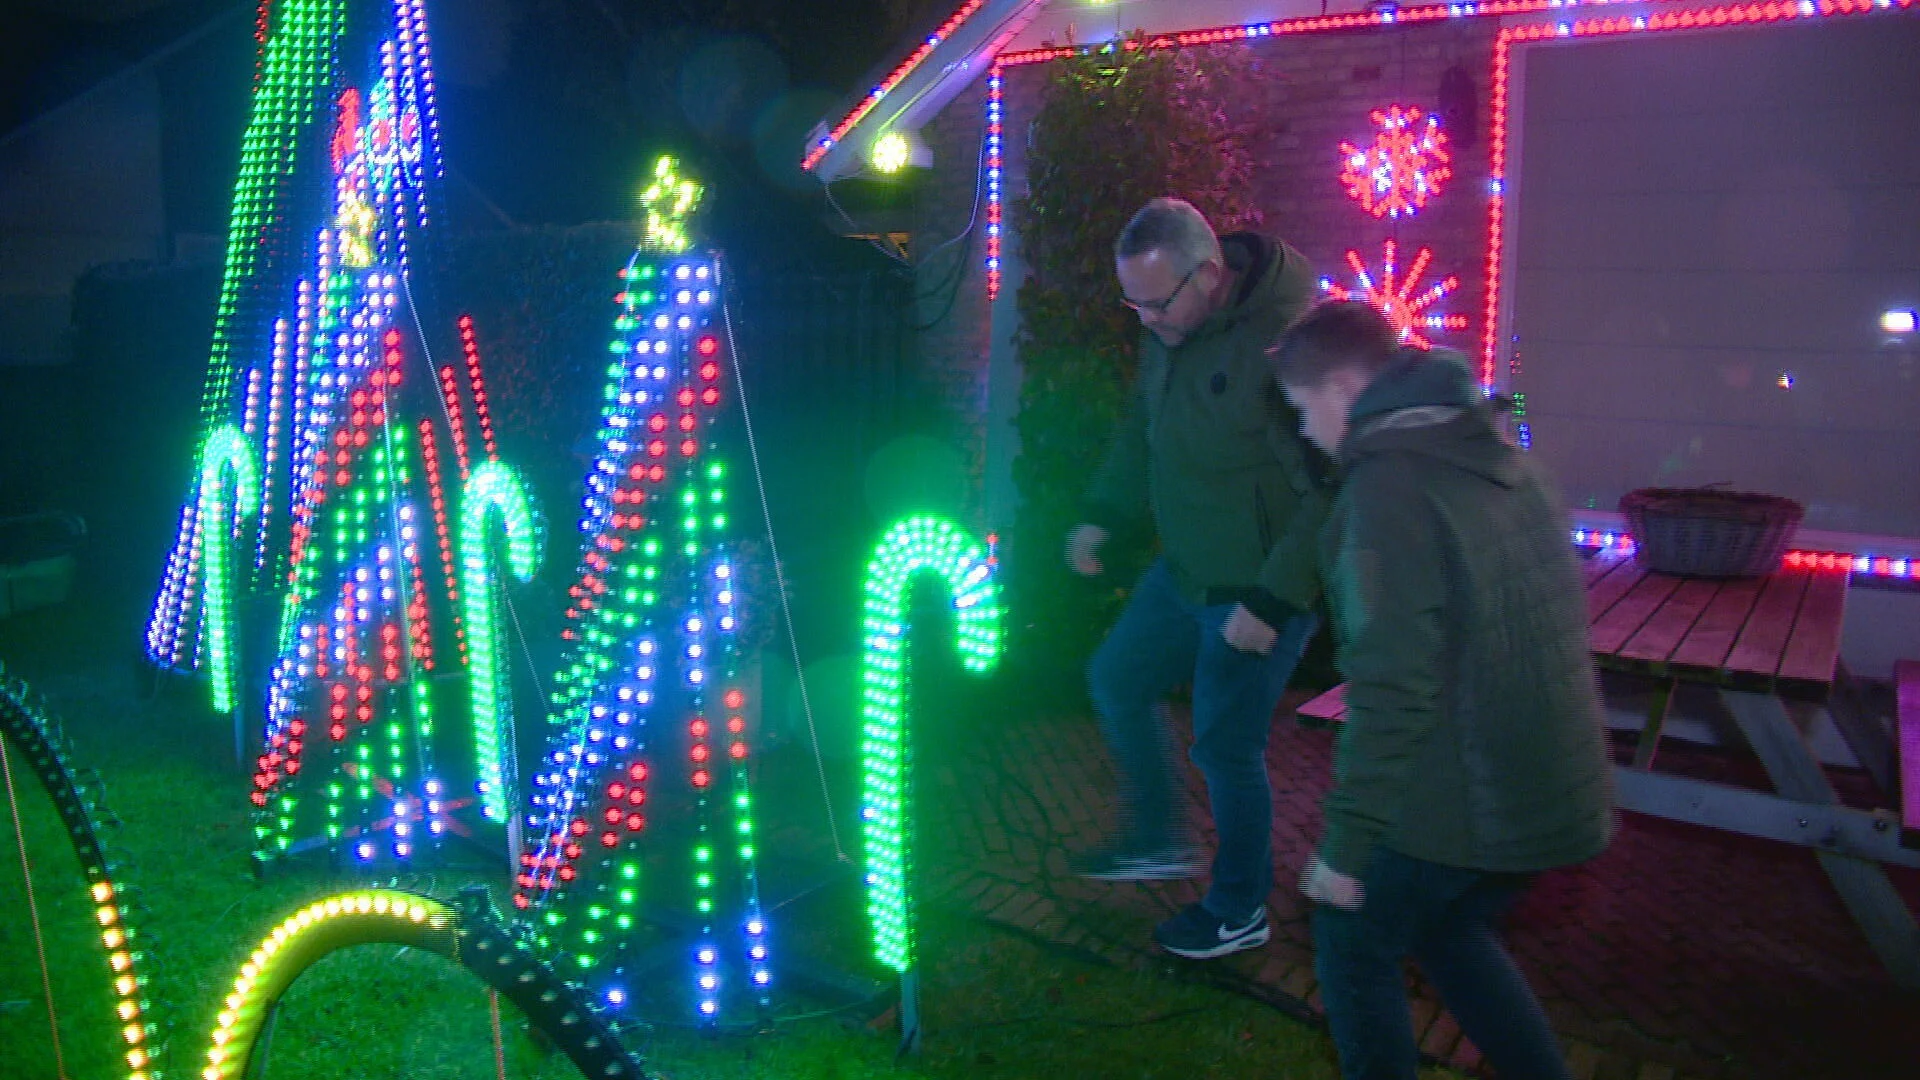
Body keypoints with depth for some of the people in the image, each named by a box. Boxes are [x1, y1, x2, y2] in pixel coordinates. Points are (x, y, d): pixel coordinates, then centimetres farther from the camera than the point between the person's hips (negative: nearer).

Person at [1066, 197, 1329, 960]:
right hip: (1185, 571, 9)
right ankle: (1158, 840, 38)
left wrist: (1272, 601, -24)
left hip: (1256, 591, -8)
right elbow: (1143, 431, 17)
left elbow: (1329, 490, -25)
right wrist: (1103, 516, 9)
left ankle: (1240, 912, 27)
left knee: (1227, 748, 3)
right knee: (1117, 678, 17)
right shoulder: (1167, 331, 0)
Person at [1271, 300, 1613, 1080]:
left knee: (1353, 943, 13)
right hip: (1553, 793, 8)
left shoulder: (1386, 489, -19)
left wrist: (1344, 844, -15)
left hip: (1460, 806, -8)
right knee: (1448, 930, 28)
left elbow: (1394, 690, -24)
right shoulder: (1497, 461, 8)